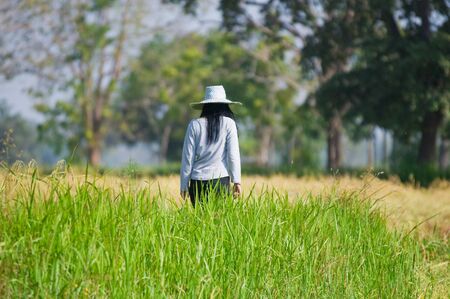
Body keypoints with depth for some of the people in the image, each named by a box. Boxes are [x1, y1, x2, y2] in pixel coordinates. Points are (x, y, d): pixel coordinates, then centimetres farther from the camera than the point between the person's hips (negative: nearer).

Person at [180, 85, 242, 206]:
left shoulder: (195, 125, 3)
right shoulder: (229, 123, 1)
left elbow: (187, 157, 4)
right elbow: (233, 154, -1)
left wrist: (183, 184, 11)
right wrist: (237, 181, 3)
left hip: (198, 181, 1)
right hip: (220, 179, -1)